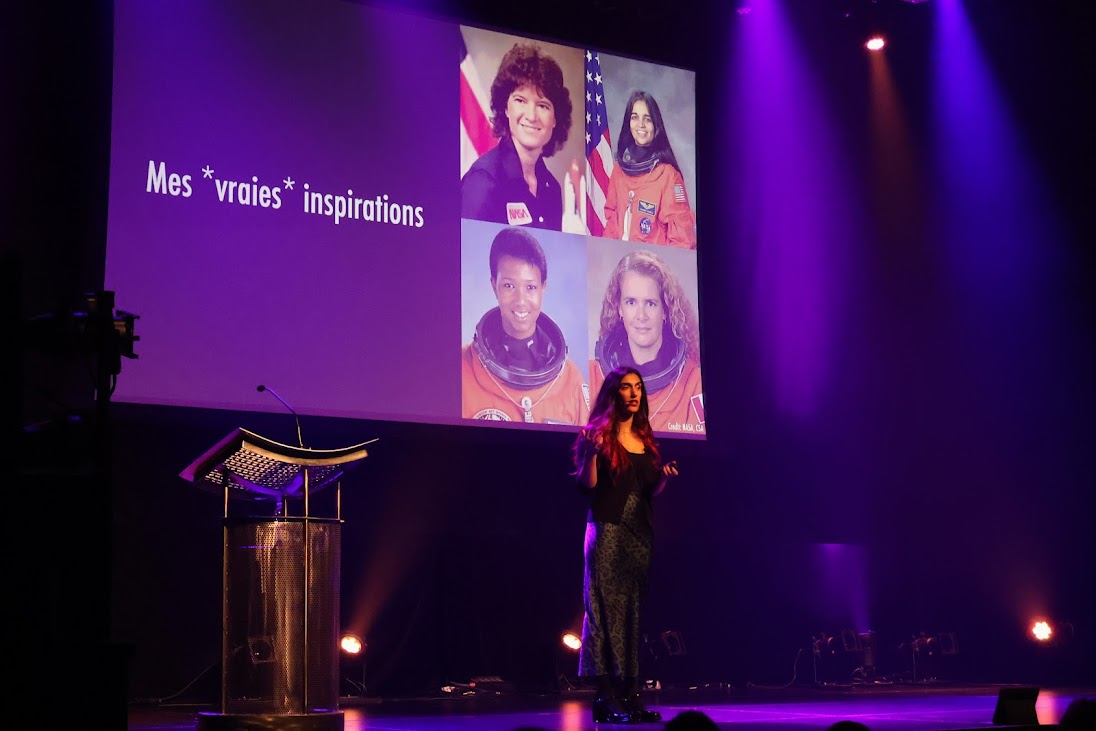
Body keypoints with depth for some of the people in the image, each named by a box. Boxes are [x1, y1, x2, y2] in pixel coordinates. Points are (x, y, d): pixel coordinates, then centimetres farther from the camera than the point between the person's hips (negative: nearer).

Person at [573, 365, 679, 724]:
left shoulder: (646, 439, 15)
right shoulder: (598, 433, -1)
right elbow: (587, 485, -6)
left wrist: (664, 477, -2)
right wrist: (591, 454, -21)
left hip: (640, 532, 6)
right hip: (607, 530, -6)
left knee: (633, 613, 5)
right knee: (607, 611, -9)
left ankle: (631, 696, 6)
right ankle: (607, 698, -10)